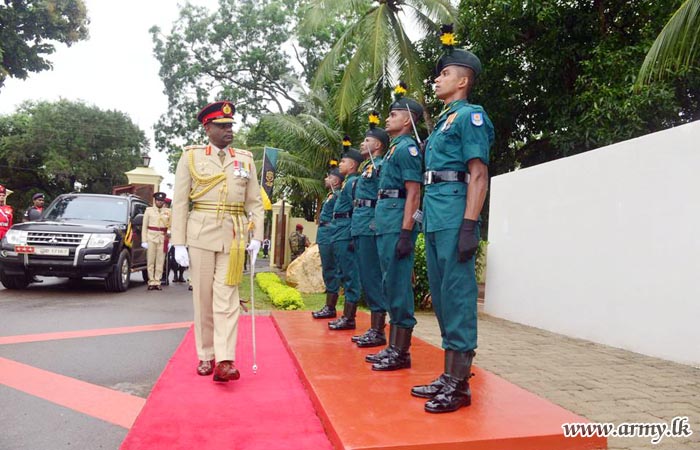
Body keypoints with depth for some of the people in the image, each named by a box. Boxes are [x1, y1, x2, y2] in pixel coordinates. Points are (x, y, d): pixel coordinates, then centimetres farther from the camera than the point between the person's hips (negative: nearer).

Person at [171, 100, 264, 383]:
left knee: (227, 298, -3)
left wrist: (256, 237, -2)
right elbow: (180, 203, 1)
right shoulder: (190, 157, 5)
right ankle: (205, 356, 19)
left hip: (233, 237, 1)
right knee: (202, 297, 6)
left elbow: (255, 202, 8)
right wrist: (179, 243, -4)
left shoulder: (245, 159, 10)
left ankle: (225, 360, -5)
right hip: (200, 234, 0)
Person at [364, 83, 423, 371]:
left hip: (397, 226, -10)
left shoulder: (407, 148, -7)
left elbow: (413, 193, -15)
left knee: (398, 286, -6)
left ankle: (402, 352, 2)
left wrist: (406, 233, -21)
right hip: (385, 225, 10)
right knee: (391, 286, 12)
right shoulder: (395, 148, 21)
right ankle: (393, 347, 21)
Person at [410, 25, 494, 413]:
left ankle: (460, 385, 2)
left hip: (454, 218, -10)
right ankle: (448, 376, 21)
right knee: (441, 297, 12)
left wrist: (469, 226, -21)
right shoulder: (443, 121, 23)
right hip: (434, 218, 10)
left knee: (457, 297, -6)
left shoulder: (470, 116, -4)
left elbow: (478, 175, -13)